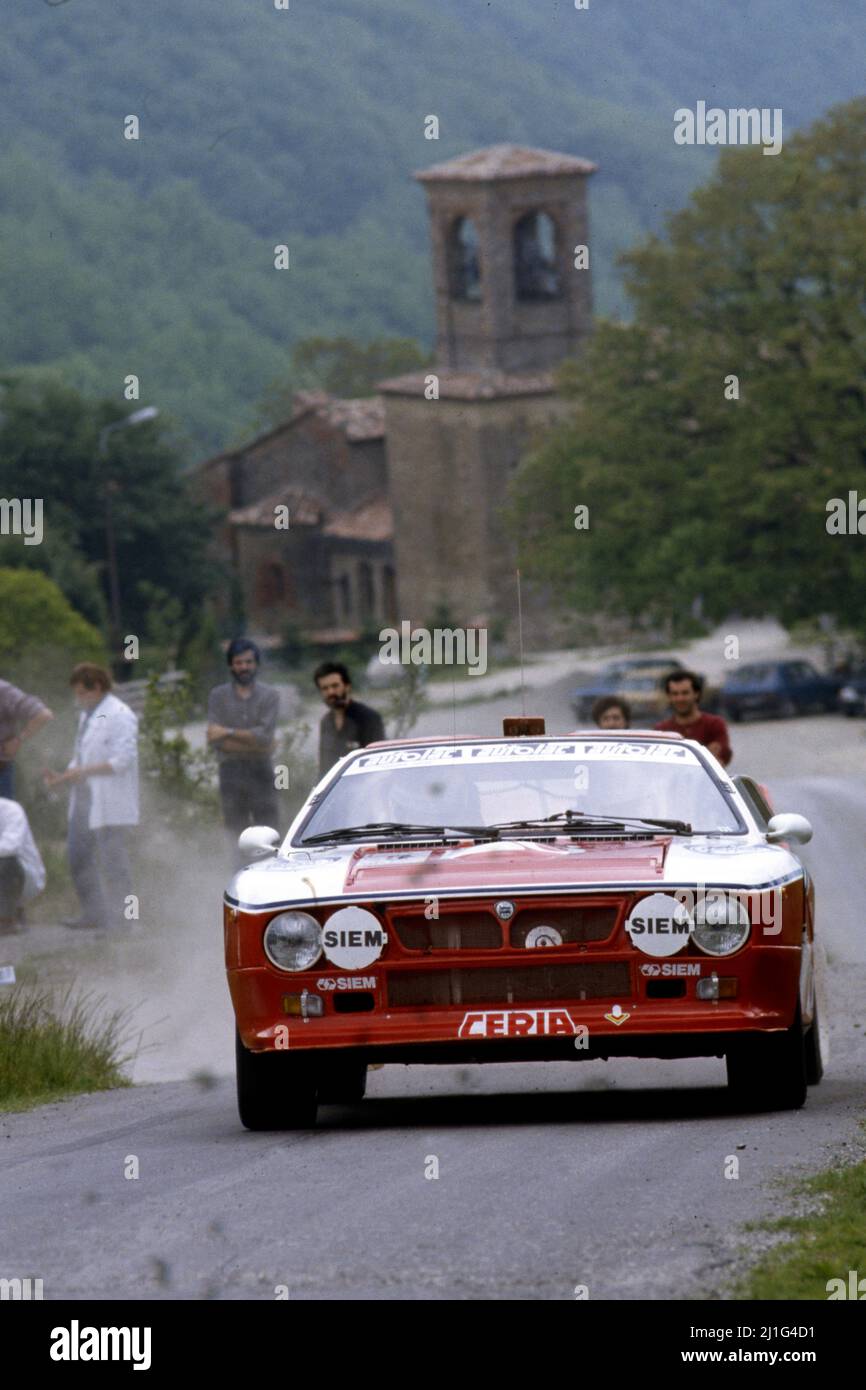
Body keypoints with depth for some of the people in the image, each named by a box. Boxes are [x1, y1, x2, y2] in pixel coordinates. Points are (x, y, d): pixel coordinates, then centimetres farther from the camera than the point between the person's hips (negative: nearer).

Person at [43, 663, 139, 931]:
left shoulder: (119, 716, -12)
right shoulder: (87, 715, 17)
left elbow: (122, 759, -19)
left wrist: (84, 771, -21)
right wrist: (63, 777, 7)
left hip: (108, 805, -9)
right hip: (84, 799, 9)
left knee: (113, 859, -5)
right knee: (79, 858, 10)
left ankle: (121, 916, 2)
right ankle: (92, 912, 18)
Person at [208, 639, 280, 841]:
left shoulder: (269, 695, 6)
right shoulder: (218, 696, 7)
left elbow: (265, 734, -7)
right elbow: (214, 739, -5)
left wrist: (229, 733, -12)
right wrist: (254, 744, -8)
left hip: (261, 773, -1)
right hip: (231, 774, 1)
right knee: (237, 838, 0)